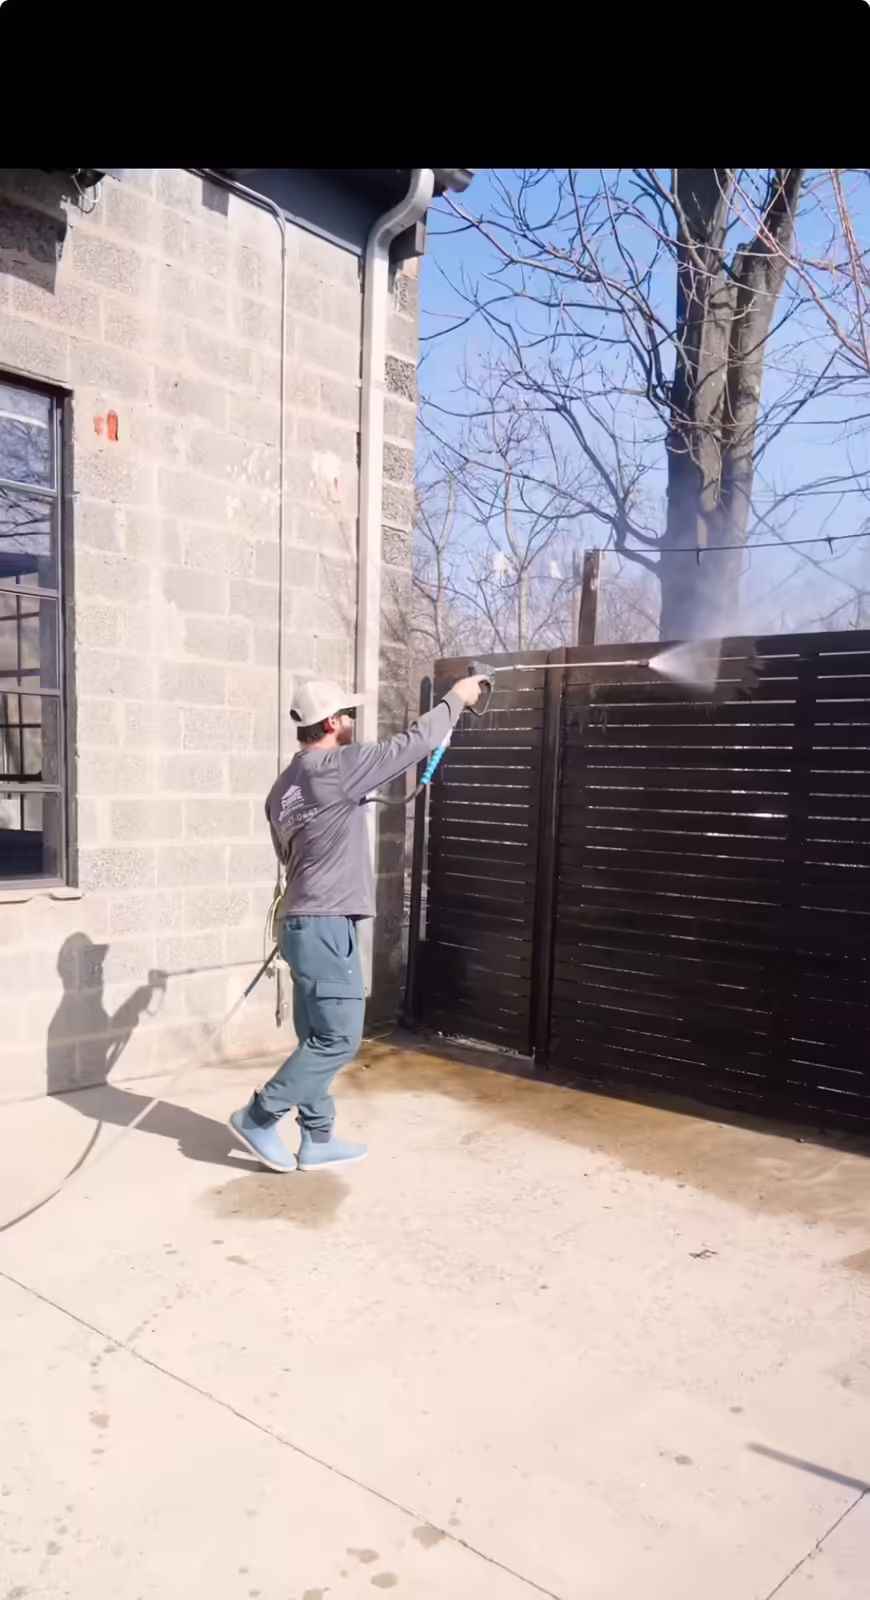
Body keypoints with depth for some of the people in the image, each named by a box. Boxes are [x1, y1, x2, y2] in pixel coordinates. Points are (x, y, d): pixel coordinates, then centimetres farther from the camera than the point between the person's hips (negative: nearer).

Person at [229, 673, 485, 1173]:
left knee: (319, 1037, 14)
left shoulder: (285, 787, 13)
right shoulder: (336, 768, -14)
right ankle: (258, 1117, 5)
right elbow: (412, 744, -9)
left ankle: (318, 1139, 21)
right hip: (326, 926, -10)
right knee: (338, 1039, -2)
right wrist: (455, 699, 3)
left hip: (305, 922, 10)